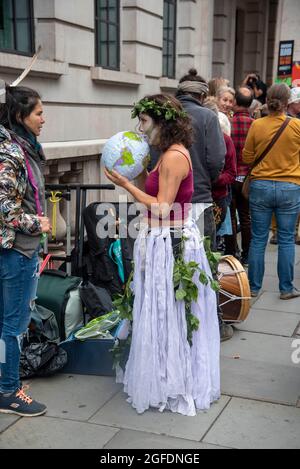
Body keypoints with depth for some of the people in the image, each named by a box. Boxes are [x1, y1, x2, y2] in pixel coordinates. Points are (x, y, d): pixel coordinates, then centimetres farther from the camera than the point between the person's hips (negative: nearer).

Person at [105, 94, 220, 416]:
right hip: (168, 240, 10)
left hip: (170, 242, -10)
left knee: (167, 315, 3)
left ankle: (171, 387, 19)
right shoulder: (169, 154, 12)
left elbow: (162, 208, -20)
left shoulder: (173, 157, -18)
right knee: (166, 314, 18)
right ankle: (174, 380, 33)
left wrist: (125, 184, -16)